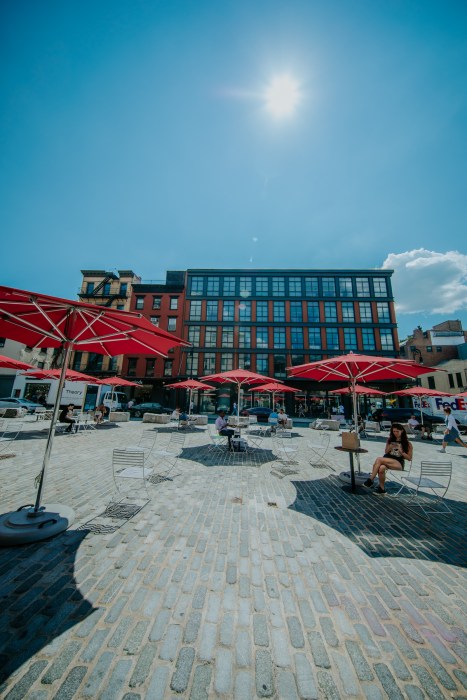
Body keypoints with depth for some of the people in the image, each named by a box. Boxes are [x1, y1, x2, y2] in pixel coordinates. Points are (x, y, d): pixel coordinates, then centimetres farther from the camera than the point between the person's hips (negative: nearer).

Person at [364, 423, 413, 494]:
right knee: (381, 468, -35)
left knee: (379, 459, -33)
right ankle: (382, 488, -19)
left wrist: (401, 451, -13)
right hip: (387, 459, 4)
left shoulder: (407, 443, 4)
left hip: (398, 463, -4)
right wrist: (389, 448, -3)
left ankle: (370, 480, -27)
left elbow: (409, 458, 3)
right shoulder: (390, 439, 15)